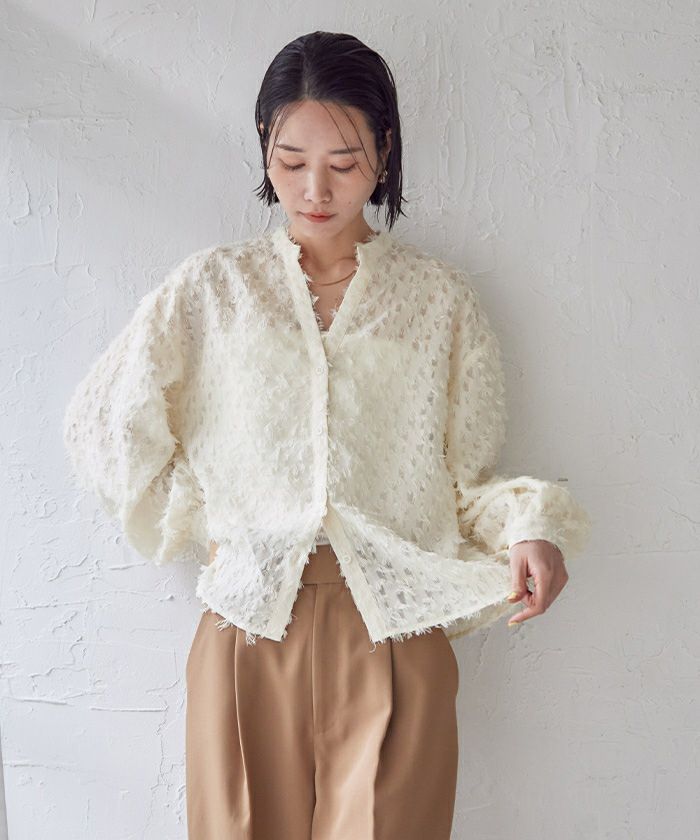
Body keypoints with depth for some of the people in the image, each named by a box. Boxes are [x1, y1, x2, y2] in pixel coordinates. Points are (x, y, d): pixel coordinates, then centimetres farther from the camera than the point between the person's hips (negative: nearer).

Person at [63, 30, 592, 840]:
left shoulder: (439, 300, 4)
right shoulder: (213, 287, 4)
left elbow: (467, 477, 6)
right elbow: (107, 426, 7)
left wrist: (528, 530, -12)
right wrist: (206, 522, 3)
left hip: (395, 631, 0)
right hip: (248, 628, 1)